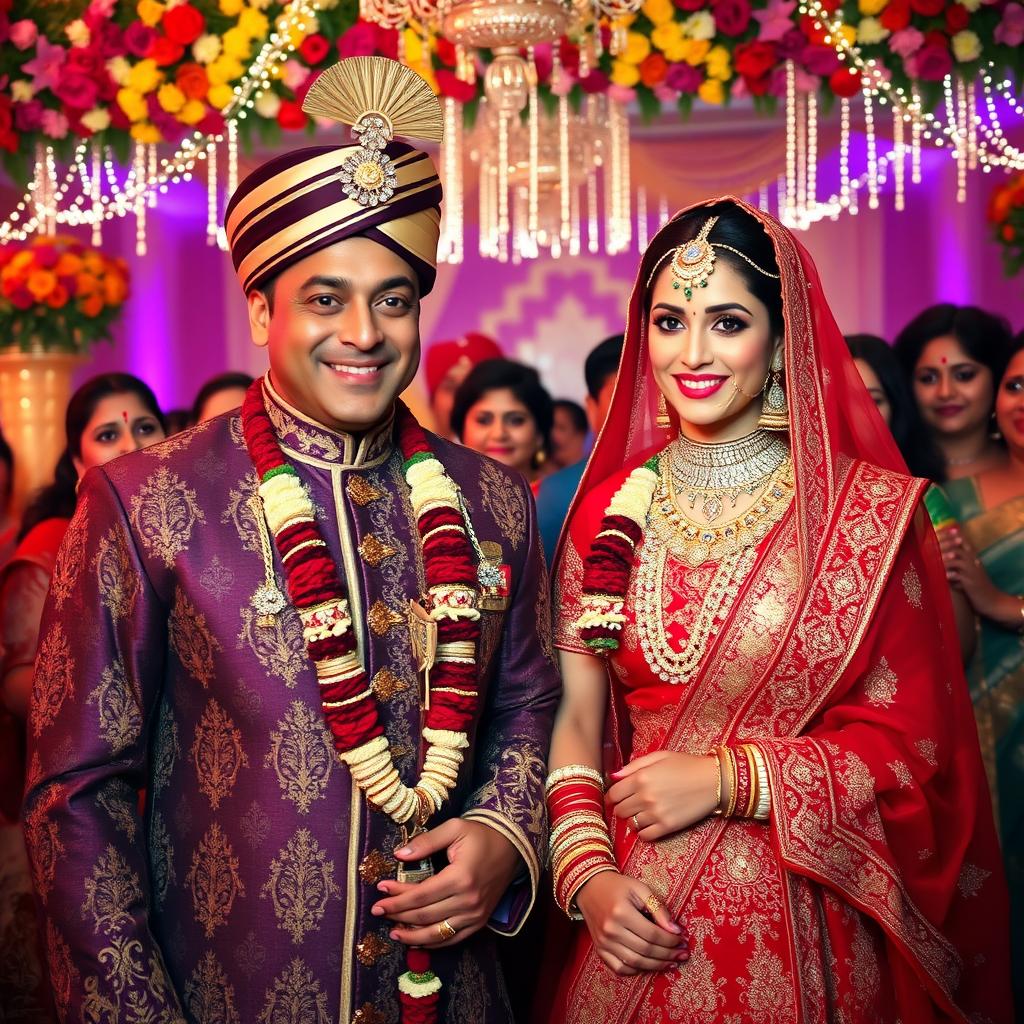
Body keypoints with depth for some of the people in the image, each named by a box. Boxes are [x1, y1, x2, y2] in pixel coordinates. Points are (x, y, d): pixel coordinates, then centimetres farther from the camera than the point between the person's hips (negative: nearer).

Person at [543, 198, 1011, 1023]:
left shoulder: (870, 511, -8)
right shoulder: (609, 510, 0)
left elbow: (912, 743, -6)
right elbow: (575, 721, 2)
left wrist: (726, 780, -14)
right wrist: (590, 876, -11)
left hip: (795, 933, -2)